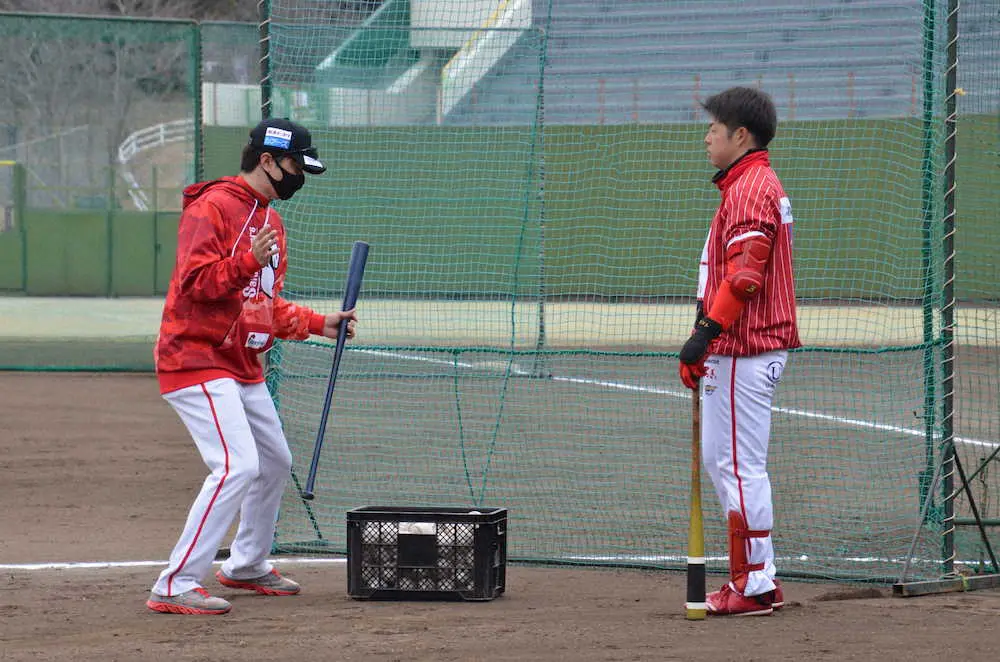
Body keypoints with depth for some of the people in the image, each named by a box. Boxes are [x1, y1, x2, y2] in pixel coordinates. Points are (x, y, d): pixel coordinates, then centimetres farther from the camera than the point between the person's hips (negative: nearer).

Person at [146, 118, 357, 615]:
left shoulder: (270, 220, 17)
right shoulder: (212, 208, -13)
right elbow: (194, 281, -23)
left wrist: (319, 324, 16)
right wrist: (248, 261, -36)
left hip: (243, 366, 10)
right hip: (196, 359, -10)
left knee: (275, 462, 20)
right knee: (238, 466, -21)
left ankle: (247, 565, 40)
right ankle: (175, 587, -21)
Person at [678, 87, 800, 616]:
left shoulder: (751, 189, -15)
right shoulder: (752, 185, 20)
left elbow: (745, 275, -25)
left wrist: (707, 331, -28)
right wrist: (706, 343, 22)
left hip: (742, 352, -11)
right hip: (742, 349, 11)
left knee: (740, 466, -8)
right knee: (718, 457, 16)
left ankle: (754, 587, -5)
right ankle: (759, 579, 19)